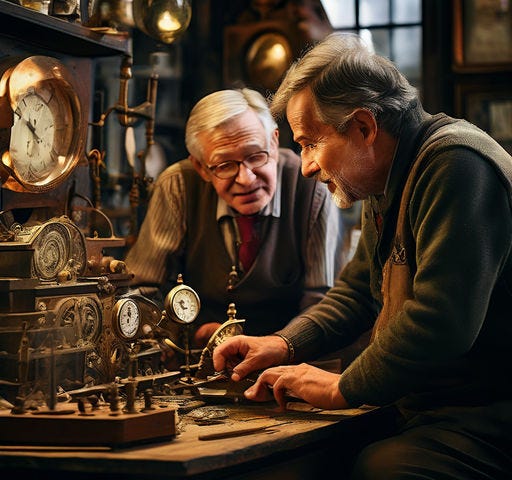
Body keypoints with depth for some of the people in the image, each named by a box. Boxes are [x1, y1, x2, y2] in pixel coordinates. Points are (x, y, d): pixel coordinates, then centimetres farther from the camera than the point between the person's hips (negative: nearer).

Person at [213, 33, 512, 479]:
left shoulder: (456, 165, -18)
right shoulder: (386, 188, 15)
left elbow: (438, 322, -27)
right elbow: (357, 291, 26)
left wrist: (343, 388, -16)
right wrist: (285, 344, 9)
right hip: (420, 408, 9)